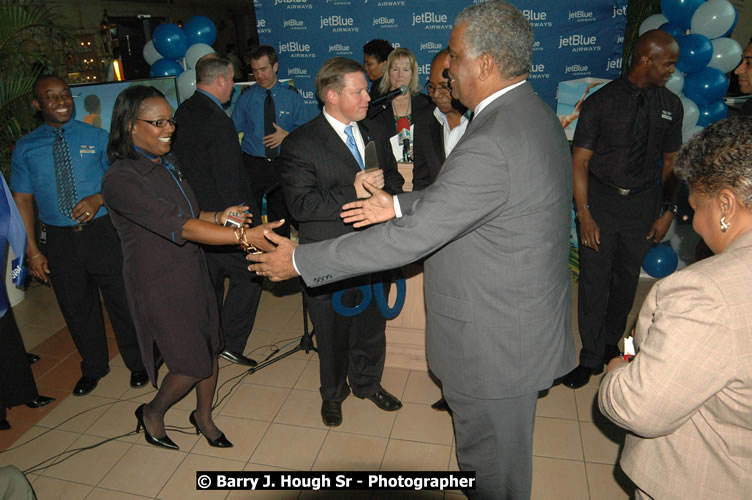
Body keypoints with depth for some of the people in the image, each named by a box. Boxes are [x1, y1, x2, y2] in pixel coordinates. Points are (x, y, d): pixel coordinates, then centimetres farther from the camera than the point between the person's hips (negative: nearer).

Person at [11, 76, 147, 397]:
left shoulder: (97, 137, 0)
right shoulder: (25, 149, 3)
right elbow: (22, 200, 3)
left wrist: (98, 198, -18)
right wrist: (33, 250, -2)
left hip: (102, 232, -1)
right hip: (58, 239, 2)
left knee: (122, 300, 8)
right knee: (76, 307, 15)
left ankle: (137, 363, 31)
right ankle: (93, 367, 38)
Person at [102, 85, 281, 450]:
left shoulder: (167, 163, 4)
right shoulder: (121, 179, -22)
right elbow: (178, 227, -30)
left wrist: (218, 217, -5)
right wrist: (243, 235, -37)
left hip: (193, 271, 7)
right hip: (158, 285, -7)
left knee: (209, 350, 15)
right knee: (192, 365, 3)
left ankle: (204, 416, 40)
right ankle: (152, 413, 34)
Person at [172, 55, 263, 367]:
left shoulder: (182, 113, 6)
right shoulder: (218, 121, -21)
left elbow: (179, 163, 12)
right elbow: (229, 181, -22)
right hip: (221, 216, -9)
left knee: (209, 280, 20)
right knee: (247, 276, 7)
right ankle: (231, 343, 9)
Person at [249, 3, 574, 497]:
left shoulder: (491, 142, -30)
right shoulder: (535, 112, 3)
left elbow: (411, 238, -28)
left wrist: (301, 260, -20)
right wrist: (400, 204, 11)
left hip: (496, 343, -9)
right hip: (528, 323, 9)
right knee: (505, 452, 30)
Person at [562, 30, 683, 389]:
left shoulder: (670, 105, 3)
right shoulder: (602, 101, -9)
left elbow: (670, 161, 9)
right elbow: (580, 160, -10)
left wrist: (669, 210, 2)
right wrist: (584, 214, -16)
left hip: (643, 203, 4)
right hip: (601, 198, -3)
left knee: (627, 279, 14)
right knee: (594, 280, 1)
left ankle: (611, 344, 36)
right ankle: (591, 358, 17)